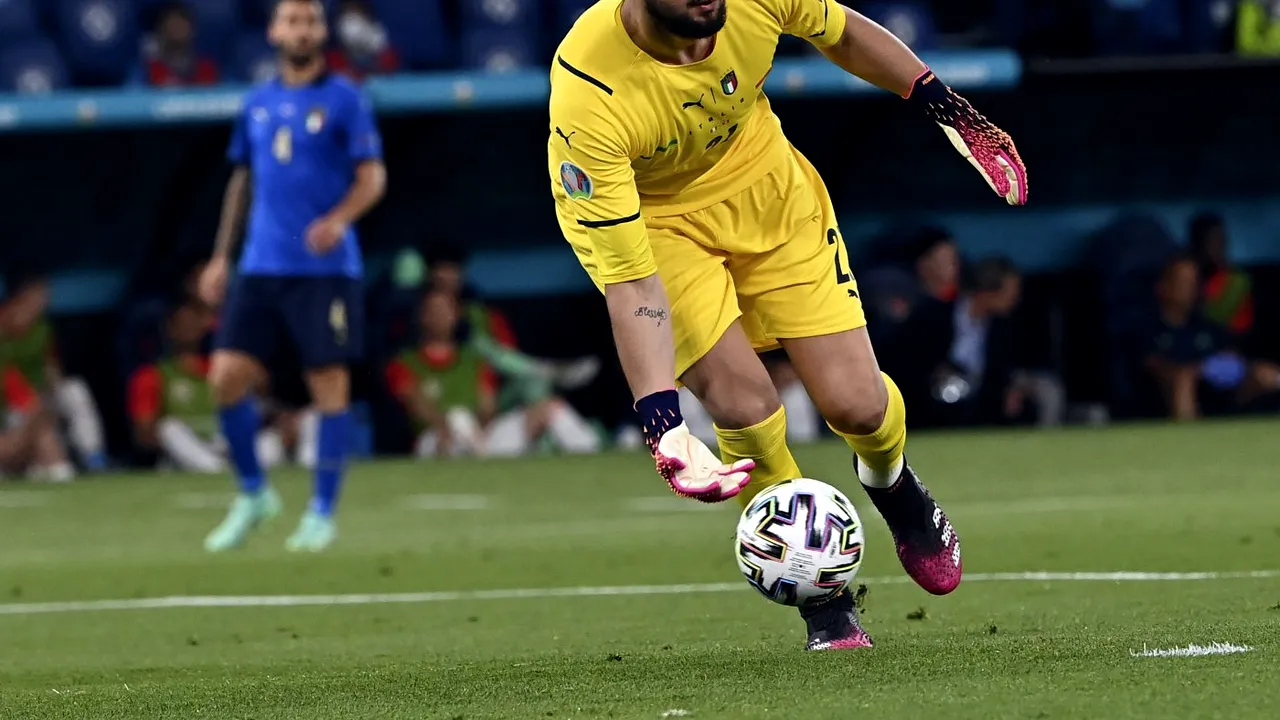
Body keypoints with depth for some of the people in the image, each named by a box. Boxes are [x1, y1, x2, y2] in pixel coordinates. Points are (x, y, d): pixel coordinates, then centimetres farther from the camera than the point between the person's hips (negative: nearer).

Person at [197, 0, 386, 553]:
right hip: (261, 268, 4)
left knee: (329, 384, -4)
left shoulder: (344, 100, -1)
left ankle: (322, 513, 5)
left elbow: (373, 177, -5)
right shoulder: (258, 104, 13)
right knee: (227, 377, -4)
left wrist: (340, 218, -23)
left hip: (325, 268, -4)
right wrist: (221, 256, 17)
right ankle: (253, 494, 14)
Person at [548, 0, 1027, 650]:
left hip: (767, 186, 3)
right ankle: (824, 600, 4)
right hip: (657, 222, -3)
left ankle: (892, 485, 34)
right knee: (744, 406, -21)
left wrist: (948, 110, 3)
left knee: (856, 405, -5)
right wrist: (663, 425, -43)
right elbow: (629, 285, -35)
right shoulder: (588, 102, -38)